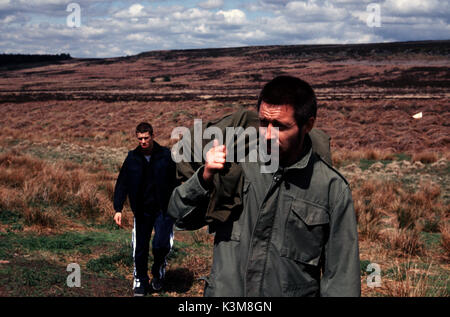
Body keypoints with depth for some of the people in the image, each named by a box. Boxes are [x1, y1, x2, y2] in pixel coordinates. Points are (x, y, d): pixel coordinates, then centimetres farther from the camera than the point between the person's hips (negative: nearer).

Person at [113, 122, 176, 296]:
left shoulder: (166, 155, -3)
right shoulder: (132, 158, 3)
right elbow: (121, 184, 5)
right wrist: (118, 209, -4)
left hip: (163, 210, -2)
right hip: (142, 211, 2)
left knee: (161, 244, -15)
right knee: (140, 249, 6)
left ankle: (158, 269, 16)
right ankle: (140, 282, 24)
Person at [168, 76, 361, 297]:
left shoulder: (333, 189, -11)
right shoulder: (236, 163, -5)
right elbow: (182, 217, -1)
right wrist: (206, 177, -17)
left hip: (292, 291, -2)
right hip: (224, 290, 2)